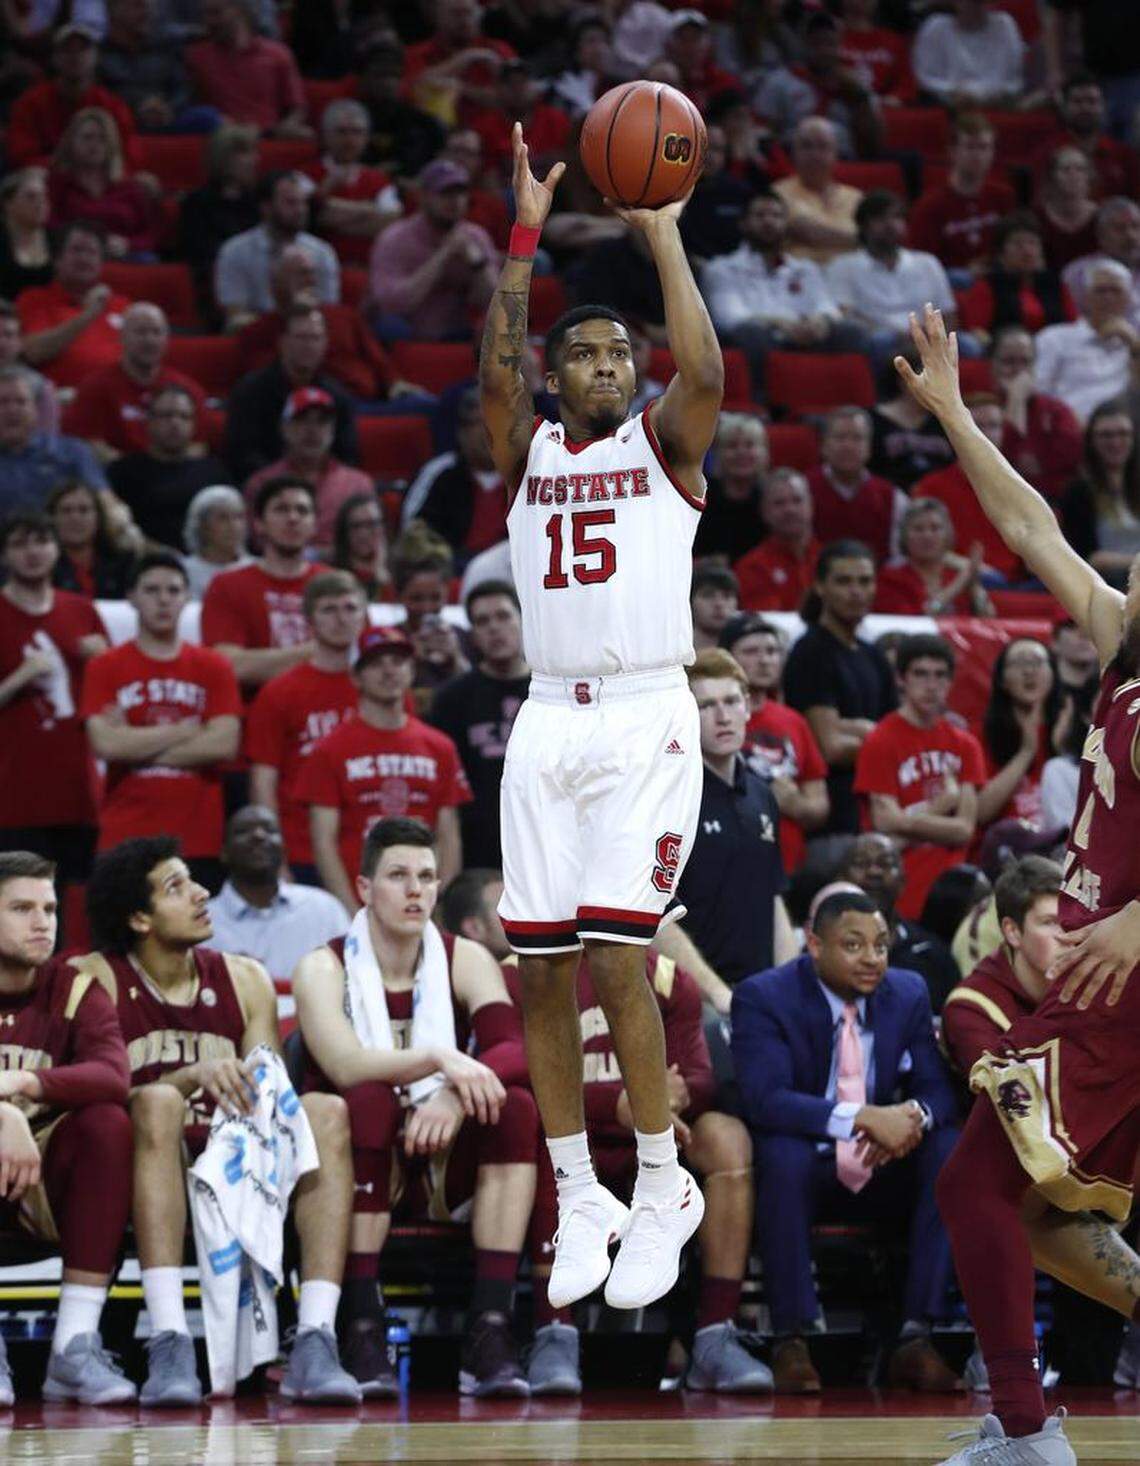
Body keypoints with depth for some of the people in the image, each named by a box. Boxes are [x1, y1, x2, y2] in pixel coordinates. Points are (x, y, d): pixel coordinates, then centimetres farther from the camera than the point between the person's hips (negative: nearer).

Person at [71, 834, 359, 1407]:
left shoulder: (244, 980, 13)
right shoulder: (93, 980, -1)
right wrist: (194, 1078, -28)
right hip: (137, 1185, -4)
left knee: (325, 1111, -21)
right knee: (158, 1102, -34)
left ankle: (314, 1345, -34)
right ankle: (169, 1344, -44)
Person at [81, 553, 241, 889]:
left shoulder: (213, 668, 9)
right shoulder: (104, 669, 5)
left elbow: (224, 744, -4)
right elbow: (105, 744, -8)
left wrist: (137, 744, -5)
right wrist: (184, 730, -4)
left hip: (200, 844, 1)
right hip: (125, 841, -1)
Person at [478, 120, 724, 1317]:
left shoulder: (662, 445, 8)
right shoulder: (528, 452, 14)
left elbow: (705, 373, -12)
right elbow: (494, 369, -5)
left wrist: (663, 234, -8)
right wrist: (525, 235, -9)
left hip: (646, 724, -4)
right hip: (548, 725, 4)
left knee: (618, 959, -14)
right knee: (541, 972, 0)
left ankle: (663, 1193, -2)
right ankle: (580, 1200, 11)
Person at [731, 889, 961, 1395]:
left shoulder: (908, 993, 2)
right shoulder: (763, 997, -13)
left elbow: (938, 1088, 0)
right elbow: (765, 1099, -26)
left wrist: (915, 1115, -27)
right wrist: (862, 1119, -38)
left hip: (882, 1168, 4)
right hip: (804, 1169, -4)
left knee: (950, 1151, -23)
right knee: (784, 1151, -37)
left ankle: (915, 1339, -24)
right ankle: (790, 1343, -29)